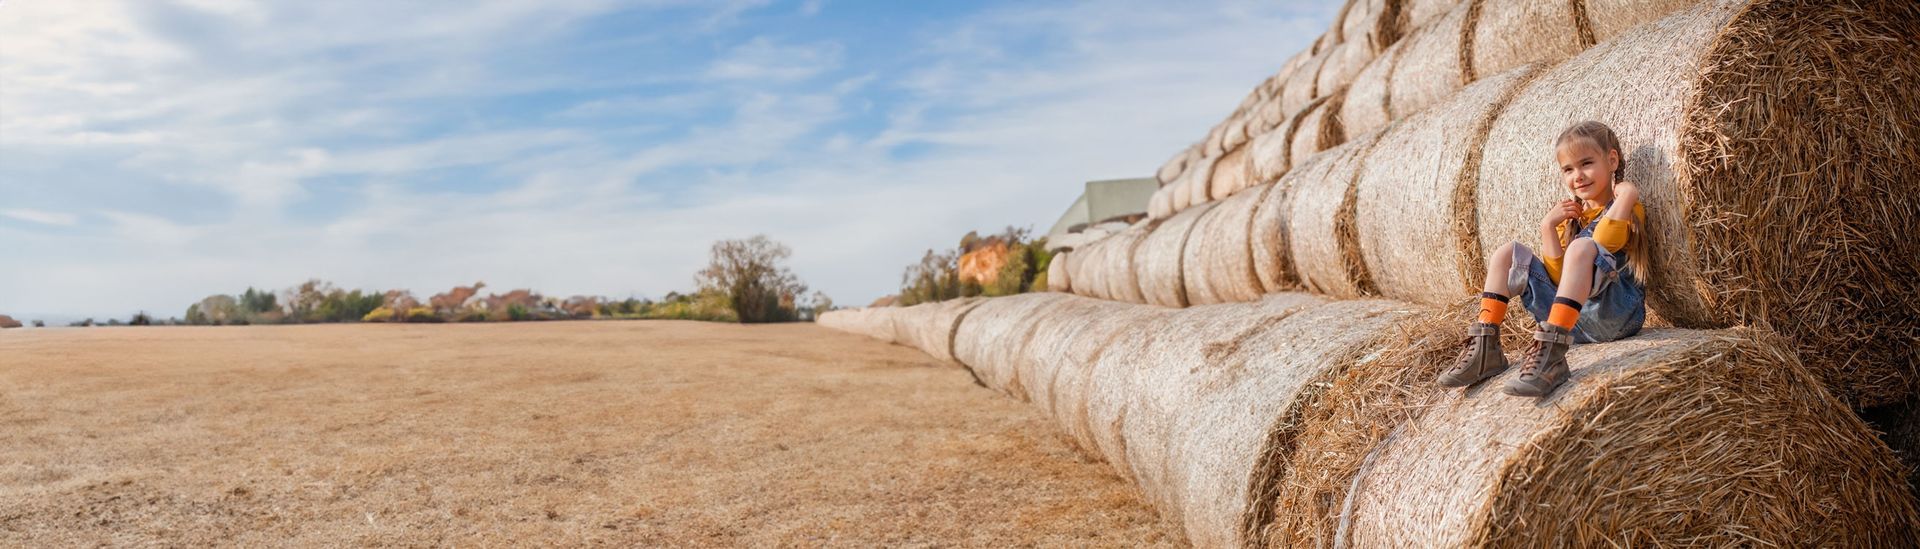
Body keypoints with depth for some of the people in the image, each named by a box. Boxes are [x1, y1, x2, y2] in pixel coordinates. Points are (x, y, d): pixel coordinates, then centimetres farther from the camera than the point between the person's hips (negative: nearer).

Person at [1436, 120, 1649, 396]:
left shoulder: (1629, 208, 2)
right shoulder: (1571, 215, 17)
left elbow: (1604, 243, -22)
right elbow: (1559, 277, 3)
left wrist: (1627, 195, -13)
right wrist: (1548, 226, -5)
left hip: (1618, 317, -6)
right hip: (1572, 320, 6)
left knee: (1581, 246, -31)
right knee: (1507, 252, 1)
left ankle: (1552, 355, -41)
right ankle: (1485, 349, -11)